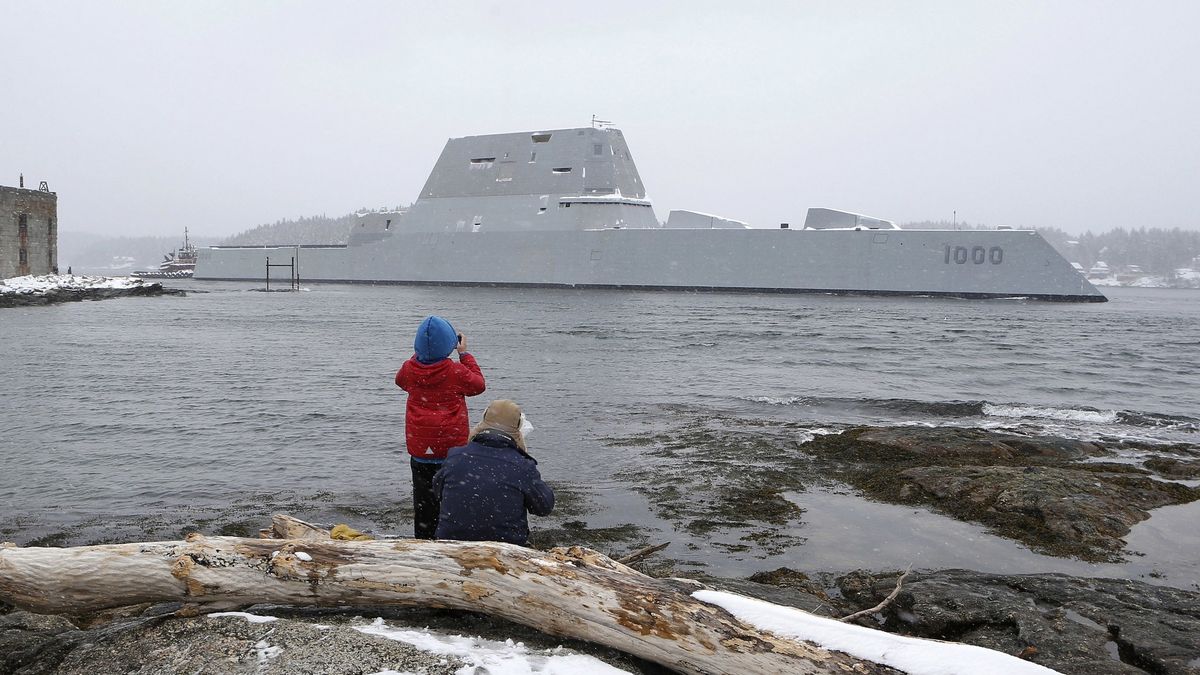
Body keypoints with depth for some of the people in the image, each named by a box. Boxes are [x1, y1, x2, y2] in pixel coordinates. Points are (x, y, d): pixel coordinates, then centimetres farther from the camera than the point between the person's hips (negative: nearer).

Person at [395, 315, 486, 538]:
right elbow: (479, 385, 4)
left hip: (419, 449, 3)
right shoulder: (456, 371, -14)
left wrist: (419, 354, 17)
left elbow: (400, 380, 20)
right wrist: (464, 354, 7)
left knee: (423, 499, 12)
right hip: (452, 447, -3)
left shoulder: (409, 369, -5)